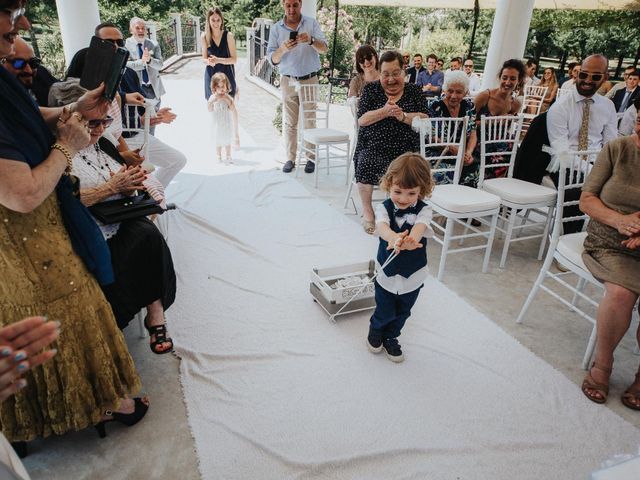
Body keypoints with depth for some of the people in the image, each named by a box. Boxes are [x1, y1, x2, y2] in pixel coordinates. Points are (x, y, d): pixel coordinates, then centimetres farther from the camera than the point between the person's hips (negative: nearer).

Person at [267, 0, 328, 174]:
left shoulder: (312, 23, -1)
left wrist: (311, 40, -30)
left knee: (310, 121, -1)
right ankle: (290, 158, 9)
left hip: (310, 80, -1)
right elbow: (272, 59, -3)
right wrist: (282, 49, -25)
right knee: (289, 122, 2)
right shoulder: (276, 28, 1)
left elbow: (324, 49, -10)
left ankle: (311, 158, 6)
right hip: (288, 80, 1)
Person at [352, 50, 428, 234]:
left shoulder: (414, 91, 13)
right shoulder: (371, 90, 10)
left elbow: (425, 120, 1)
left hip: (406, 149, 0)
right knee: (366, 164, -31)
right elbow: (361, 119, -2)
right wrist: (384, 111, -15)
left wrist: (403, 116, -16)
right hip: (374, 147, 0)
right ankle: (367, 209, -10)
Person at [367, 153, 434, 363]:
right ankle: (375, 330, 48)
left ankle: (390, 338, 49)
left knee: (402, 314, 20)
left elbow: (419, 228, -36)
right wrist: (393, 237, -61)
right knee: (385, 313, 13)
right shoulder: (384, 208, -15)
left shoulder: (423, 211, -15)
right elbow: (381, 226, -37)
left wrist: (411, 239, -61)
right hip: (387, 273, -1)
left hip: (413, 275, 1)